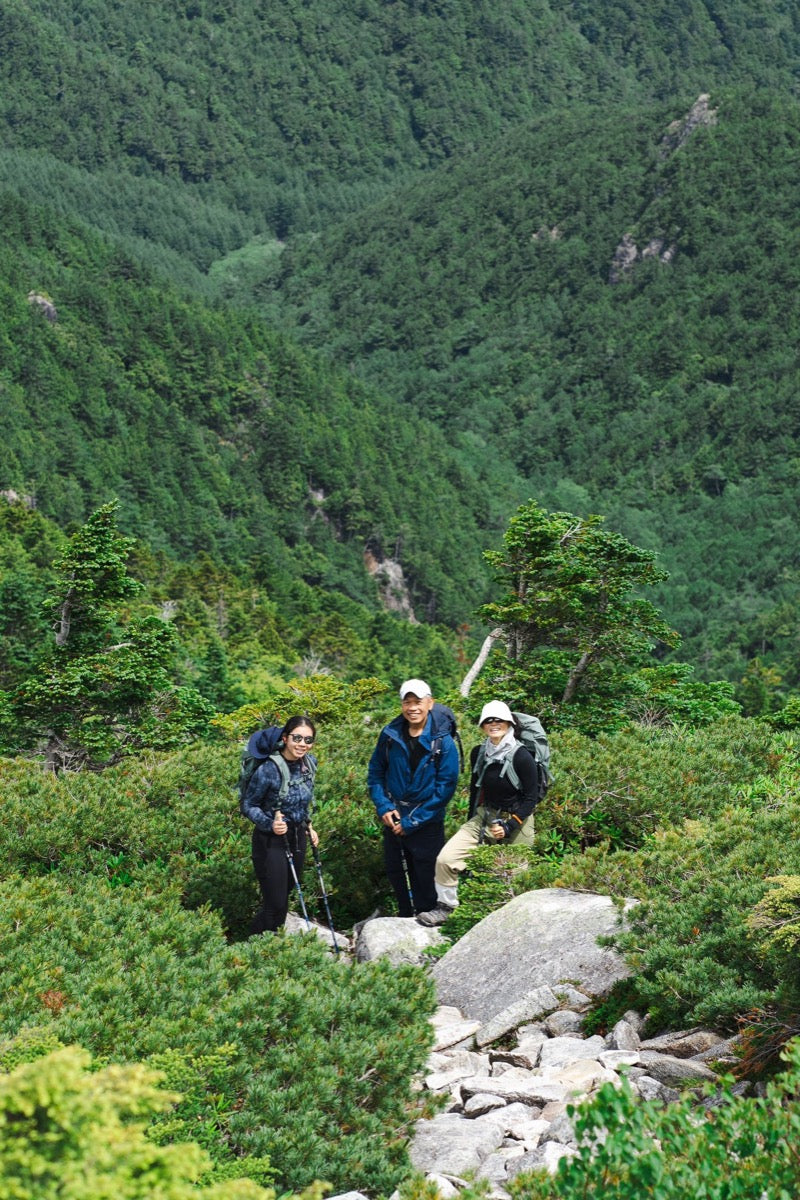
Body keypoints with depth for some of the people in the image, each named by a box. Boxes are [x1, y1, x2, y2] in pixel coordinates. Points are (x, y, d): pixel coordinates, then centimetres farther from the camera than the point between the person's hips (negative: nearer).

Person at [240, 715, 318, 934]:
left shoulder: (309, 763, -2)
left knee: (284, 897, 17)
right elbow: (248, 806, -13)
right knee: (275, 905, -6)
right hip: (272, 841, -6)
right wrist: (269, 824, -27)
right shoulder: (268, 770, -23)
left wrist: (308, 827, 12)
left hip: (298, 838, 7)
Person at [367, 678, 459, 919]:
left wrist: (412, 822, -15)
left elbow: (445, 788, -13)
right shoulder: (390, 735, -3)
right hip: (393, 818, 4)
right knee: (394, 872, 17)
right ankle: (405, 919, 36)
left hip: (426, 824, -4)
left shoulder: (443, 743, -13)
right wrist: (383, 806, -8)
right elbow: (375, 772, 7)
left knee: (424, 879, 2)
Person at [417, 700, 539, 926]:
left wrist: (508, 827, -20)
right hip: (484, 816, 5)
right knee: (446, 858, -10)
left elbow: (531, 798, -13)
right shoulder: (478, 753, 1)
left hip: (516, 822, -5)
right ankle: (445, 907, 4)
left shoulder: (522, 757, -17)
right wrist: (471, 821, 19)